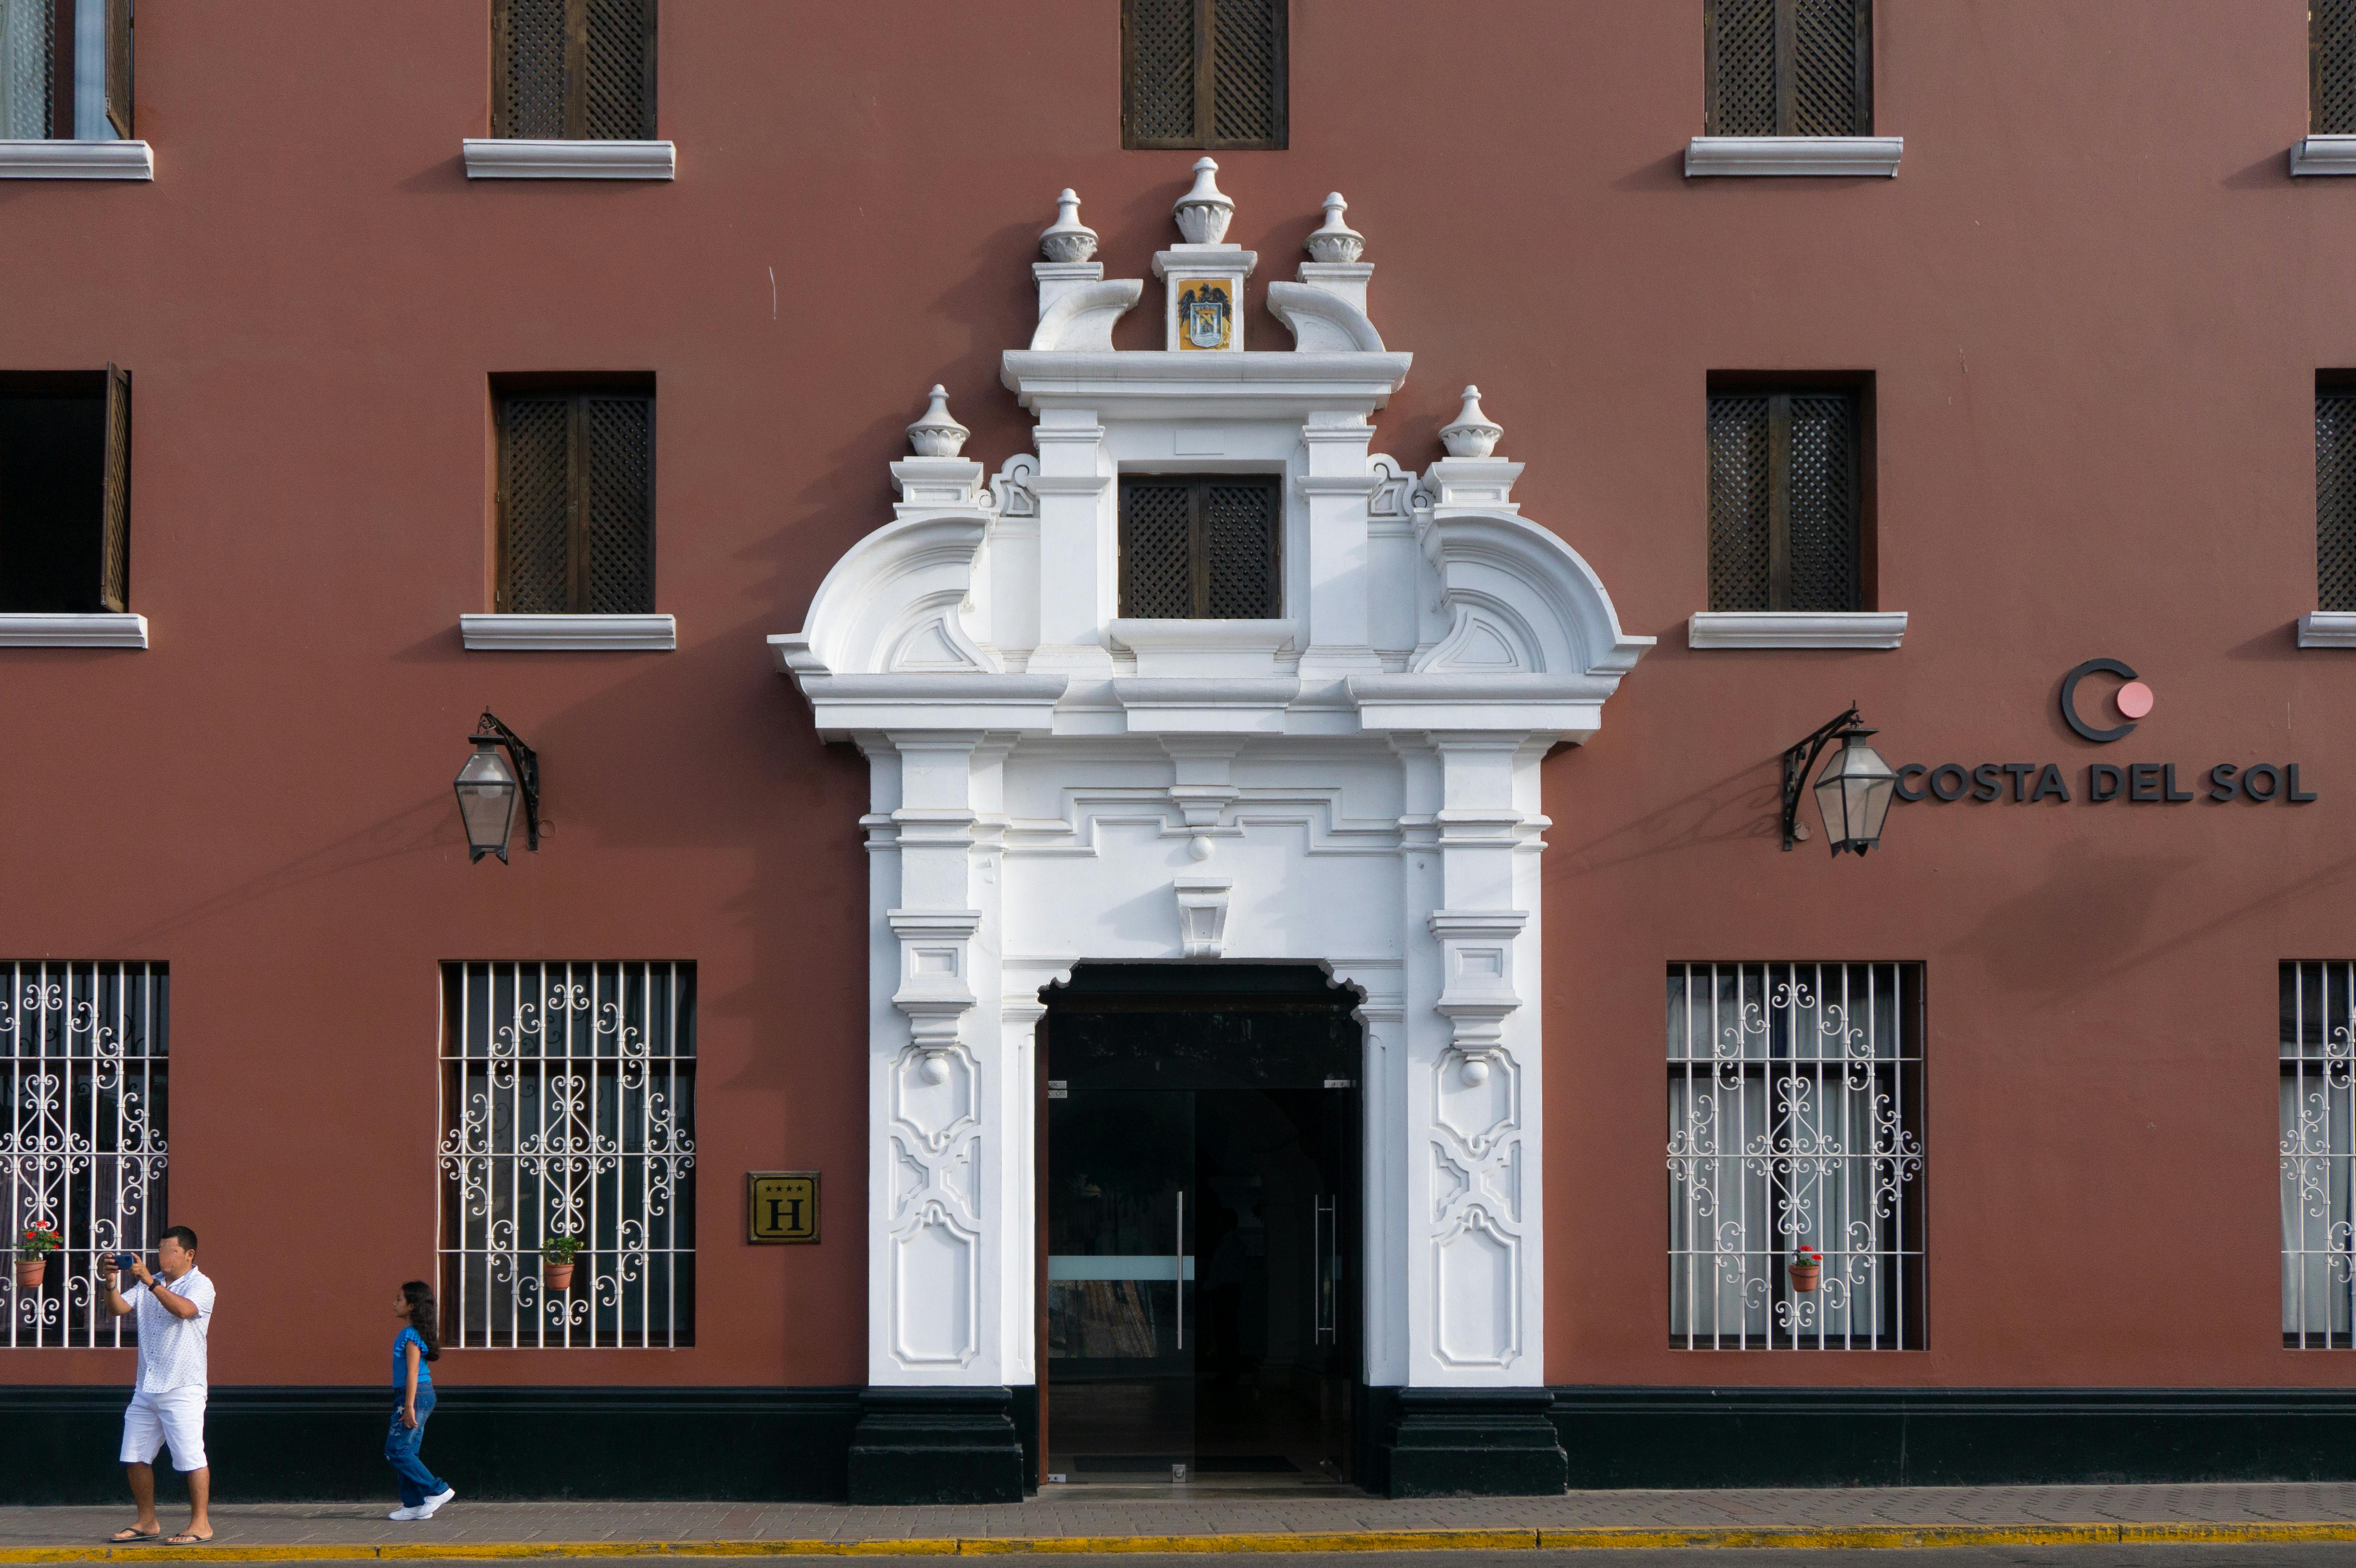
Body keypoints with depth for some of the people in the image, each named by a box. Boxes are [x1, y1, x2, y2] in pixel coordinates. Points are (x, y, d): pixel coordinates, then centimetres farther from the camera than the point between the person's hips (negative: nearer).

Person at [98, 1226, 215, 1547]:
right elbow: (118, 1308, 5)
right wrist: (109, 1284, -14)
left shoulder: (200, 1285, -4)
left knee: (190, 1457, -7)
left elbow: (183, 1309, -24)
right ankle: (147, 1522, 19)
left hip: (182, 1388, -7)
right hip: (146, 1387, 7)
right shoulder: (147, 1285, 17)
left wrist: (150, 1282, -30)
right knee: (135, 1457, 8)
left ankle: (201, 1524, -1)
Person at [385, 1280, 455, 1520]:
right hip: (415, 1395, 10)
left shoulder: (411, 1334, -15)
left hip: (416, 1395, -10)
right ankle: (414, 1505, 11)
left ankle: (438, 1490, -6)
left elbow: (413, 1372, -20)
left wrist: (409, 1407, -22)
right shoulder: (409, 1333, 15)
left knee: (397, 1451, -8)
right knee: (407, 1451, 9)